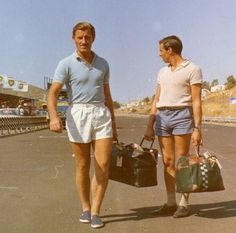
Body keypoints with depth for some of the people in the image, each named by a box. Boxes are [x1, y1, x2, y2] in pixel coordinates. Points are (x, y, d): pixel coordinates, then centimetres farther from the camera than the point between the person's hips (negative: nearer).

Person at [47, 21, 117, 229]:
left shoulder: (103, 64, 12)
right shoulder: (66, 64, 0)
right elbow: (53, 93, -10)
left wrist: (113, 123, 15)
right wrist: (54, 116, -29)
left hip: (101, 115, 3)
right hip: (78, 115, -3)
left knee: (103, 165, -6)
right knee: (83, 166, 5)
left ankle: (95, 212, 5)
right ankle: (86, 208, 23)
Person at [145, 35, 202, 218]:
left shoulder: (192, 69, -2)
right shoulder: (163, 72, 17)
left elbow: (197, 101, -8)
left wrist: (197, 128, -15)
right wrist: (150, 126, 11)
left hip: (182, 115, -6)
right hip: (162, 117, 6)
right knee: (168, 161, 7)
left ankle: (184, 204, 8)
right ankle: (171, 204, 14)